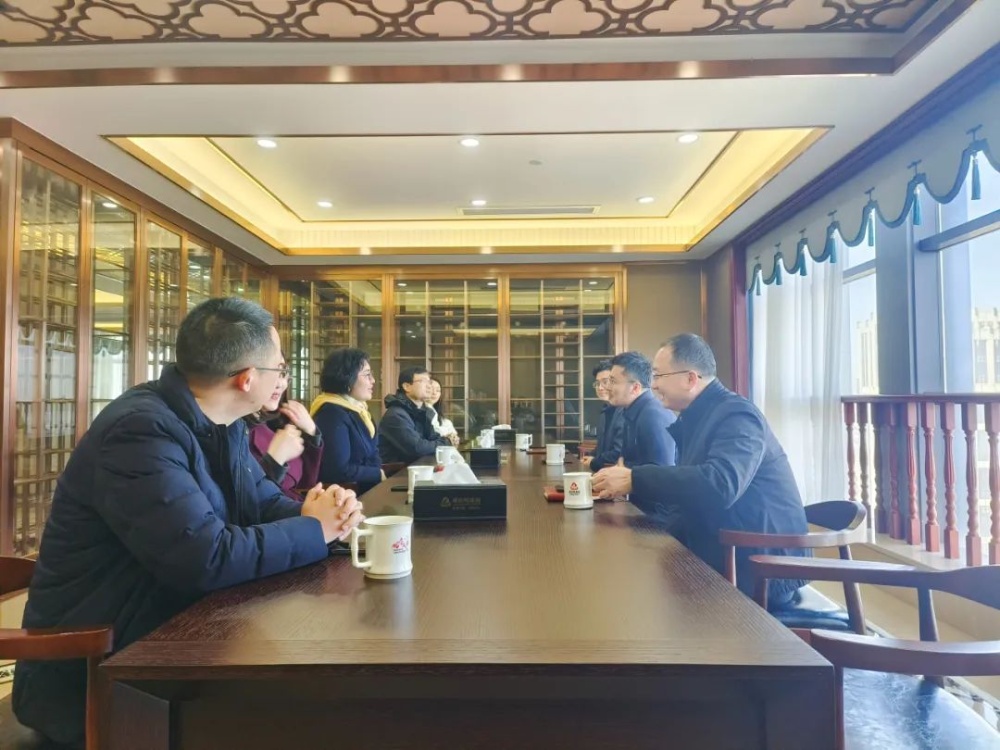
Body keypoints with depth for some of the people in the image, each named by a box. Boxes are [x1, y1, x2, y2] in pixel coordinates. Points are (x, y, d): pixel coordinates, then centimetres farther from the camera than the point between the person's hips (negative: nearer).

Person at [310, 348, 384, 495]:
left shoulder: (358, 409, 12)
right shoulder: (332, 414, -19)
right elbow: (340, 470, -26)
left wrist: (380, 471, -9)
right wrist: (379, 475, -14)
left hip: (365, 487, 9)